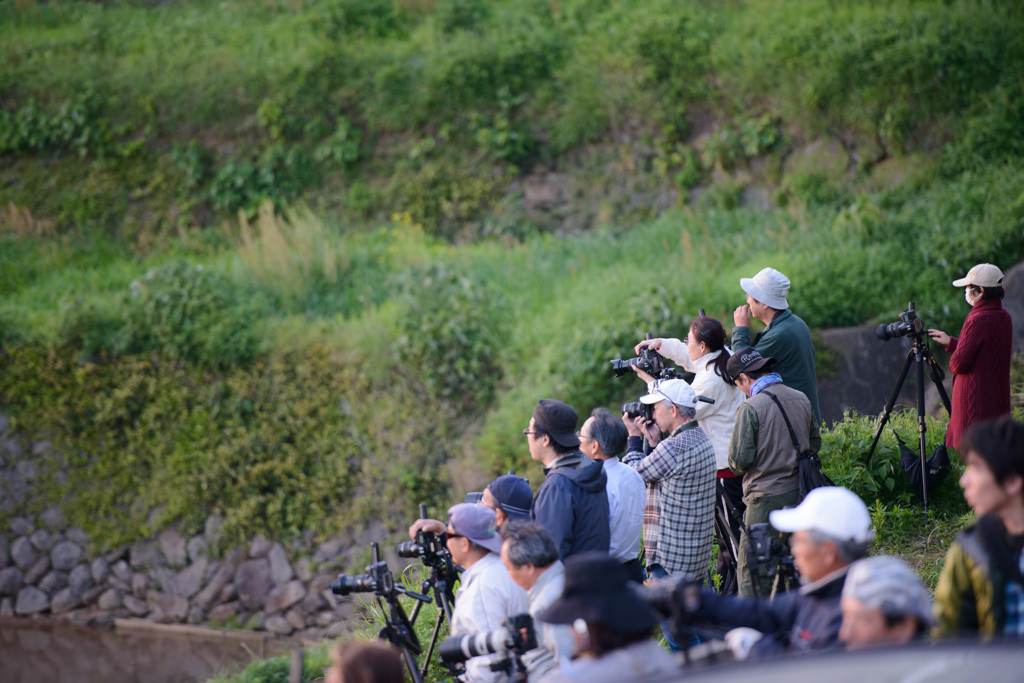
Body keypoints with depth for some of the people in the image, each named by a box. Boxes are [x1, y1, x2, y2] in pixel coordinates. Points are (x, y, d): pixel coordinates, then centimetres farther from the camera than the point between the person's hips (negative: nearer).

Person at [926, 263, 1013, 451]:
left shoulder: (977, 321, -20)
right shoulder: (1004, 317, 8)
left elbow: (960, 362, -19)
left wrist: (952, 364, 4)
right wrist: (950, 342, 24)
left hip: (975, 401, -9)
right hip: (998, 398, 9)